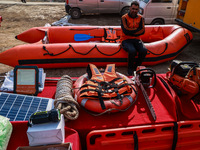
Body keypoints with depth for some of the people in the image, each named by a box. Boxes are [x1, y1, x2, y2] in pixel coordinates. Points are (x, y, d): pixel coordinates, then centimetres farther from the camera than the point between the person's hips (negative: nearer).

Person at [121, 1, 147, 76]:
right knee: (132, 51, -34)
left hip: (136, 39, 4)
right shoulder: (124, 18, -3)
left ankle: (136, 67, -2)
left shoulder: (140, 18, 9)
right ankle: (130, 69, -9)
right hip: (126, 40, -4)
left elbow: (142, 31, -3)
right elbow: (126, 31, -16)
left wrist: (131, 32, -13)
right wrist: (137, 29, -7)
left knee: (144, 50, -25)